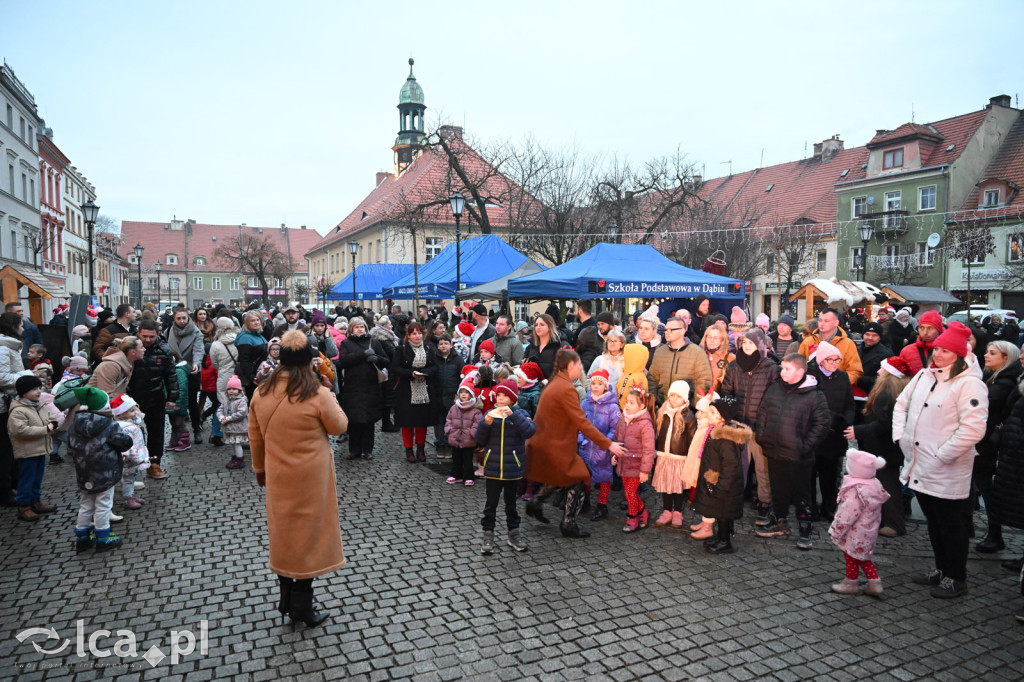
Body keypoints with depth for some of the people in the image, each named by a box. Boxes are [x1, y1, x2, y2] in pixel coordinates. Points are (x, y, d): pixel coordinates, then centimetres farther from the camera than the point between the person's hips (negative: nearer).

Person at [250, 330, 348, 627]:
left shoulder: (261, 393, -4)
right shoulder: (318, 394, -19)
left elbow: (255, 437, 6)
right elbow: (339, 426, -6)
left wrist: (260, 468, 19)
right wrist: (330, 399, 8)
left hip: (277, 476, 5)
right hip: (310, 477, -4)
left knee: (283, 532, 18)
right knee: (307, 534, 9)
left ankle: (286, 599, 31)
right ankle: (302, 606, 19)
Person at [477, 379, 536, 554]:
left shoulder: (520, 414, -3)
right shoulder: (490, 414, 2)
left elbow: (530, 430, -23)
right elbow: (480, 441, 1)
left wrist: (513, 414, -32)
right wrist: (486, 423, -16)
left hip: (513, 469, -1)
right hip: (492, 469, 1)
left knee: (511, 503, 13)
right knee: (491, 503, 7)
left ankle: (513, 534, 27)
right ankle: (488, 536, 19)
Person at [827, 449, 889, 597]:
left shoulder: (856, 492, -31)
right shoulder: (875, 485, -1)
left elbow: (846, 515, -27)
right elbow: (876, 513, 11)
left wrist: (835, 531, -15)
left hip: (855, 535, -9)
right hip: (868, 532, 9)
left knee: (851, 557, 10)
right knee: (862, 557, 23)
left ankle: (850, 584, 26)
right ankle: (875, 583, 25)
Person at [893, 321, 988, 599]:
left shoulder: (970, 384, -16)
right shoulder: (924, 375, 7)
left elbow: (973, 429, -23)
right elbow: (902, 404, 17)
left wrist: (942, 456, -20)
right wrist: (901, 436, 6)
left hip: (947, 472, -7)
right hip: (920, 467, 7)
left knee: (951, 524, 7)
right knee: (933, 521, 20)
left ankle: (956, 578, 23)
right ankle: (941, 568, 37)